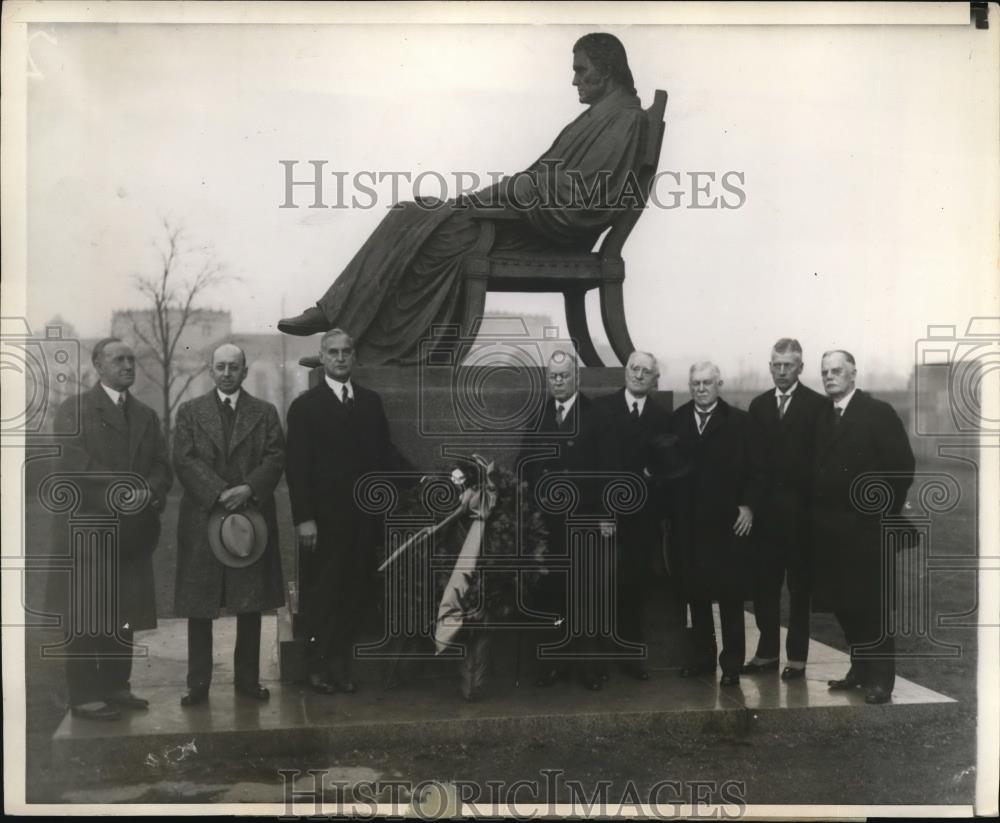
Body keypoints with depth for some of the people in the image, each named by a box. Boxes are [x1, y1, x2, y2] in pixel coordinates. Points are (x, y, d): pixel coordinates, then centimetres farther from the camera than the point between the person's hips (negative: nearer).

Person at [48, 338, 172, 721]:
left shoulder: (146, 415, 17)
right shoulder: (73, 410, 0)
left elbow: (162, 466, 9)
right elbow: (75, 463, -14)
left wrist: (149, 491, -12)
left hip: (132, 531, 5)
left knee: (124, 616, 9)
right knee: (85, 618, -1)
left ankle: (116, 687, 18)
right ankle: (84, 696, 5)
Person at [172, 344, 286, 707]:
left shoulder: (265, 413, 9)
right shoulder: (189, 412, 8)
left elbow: (276, 459, 0)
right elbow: (184, 461, -2)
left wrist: (249, 489, -16)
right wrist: (219, 493, -14)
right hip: (202, 519, 0)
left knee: (251, 605, 5)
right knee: (199, 608, 3)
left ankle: (248, 680, 16)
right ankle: (198, 684, 12)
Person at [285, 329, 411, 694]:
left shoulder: (371, 402, 12)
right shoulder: (305, 406, -1)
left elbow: (385, 452, 11)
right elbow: (297, 466, -6)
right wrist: (303, 518, -12)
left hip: (363, 515, 4)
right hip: (324, 518, -4)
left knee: (355, 593, 8)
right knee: (321, 594, 4)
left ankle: (341, 663, 18)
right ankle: (318, 666, 16)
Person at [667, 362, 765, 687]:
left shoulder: (739, 422, 1)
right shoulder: (676, 421, 7)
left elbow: (756, 470, 0)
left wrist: (748, 505, -9)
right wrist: (669, 512, -1)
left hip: (728, 522, -2)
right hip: (687, 523, 3)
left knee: (730, 595, 2)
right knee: (695, 593, 9)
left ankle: (732, 663, 12)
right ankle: (701, 657, 22)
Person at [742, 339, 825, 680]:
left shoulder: (817, 405, -4)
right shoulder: (758, 405, 10)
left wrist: (814, 501, -12)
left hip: (799, 509, -4)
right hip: (765, 508, 4)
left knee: (799, 585, 7)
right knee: (763, 584, 8)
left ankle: (797, 656, 15)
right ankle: (767, 652, 19)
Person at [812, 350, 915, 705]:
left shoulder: (878, 413, -6)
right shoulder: (821, 416, 11)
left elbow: (902, 466, -10)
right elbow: (818, 467, 12)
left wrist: (887, 512, -10)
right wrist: (817, 512, 4)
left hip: (865, 527, -6)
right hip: (828, 528, 6)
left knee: (871, 604, 1)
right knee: (842, 603, 11)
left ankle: (880, 677, 12)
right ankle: (860, 668, 25)